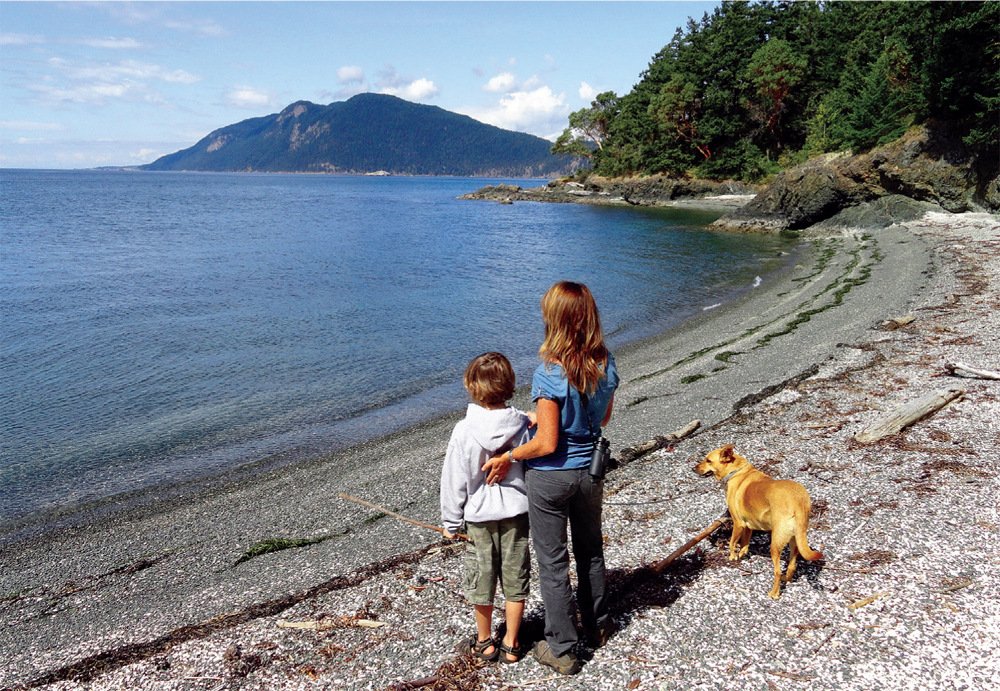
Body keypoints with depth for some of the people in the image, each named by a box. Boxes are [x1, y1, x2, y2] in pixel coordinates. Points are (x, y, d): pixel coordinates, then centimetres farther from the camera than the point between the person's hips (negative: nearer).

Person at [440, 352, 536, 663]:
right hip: (516, 510, 2)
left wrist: (451, 522, 0)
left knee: (482, 578, 15)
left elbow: (454, 480, -9)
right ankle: (511, 644, 25)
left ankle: (484, 643, 30)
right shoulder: (523, 425, -12)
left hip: (480, 514, -2)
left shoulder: (464, 431, -17)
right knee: (515, 579, 14)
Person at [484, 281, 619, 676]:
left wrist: (508, 457, -8)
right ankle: (598, 627, 44)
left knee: (552, 562, 10)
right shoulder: (606, 364, -8)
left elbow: (546, 444, -23)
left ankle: (561, 649, 22)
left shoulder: (550, 374, -26)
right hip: (590, 470, 6)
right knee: (590, 550, 25)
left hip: (550, 477, -6)